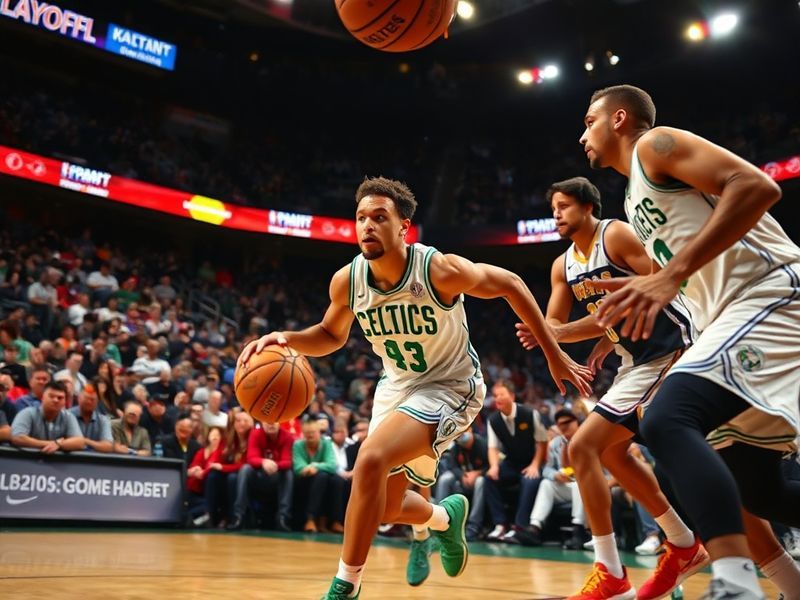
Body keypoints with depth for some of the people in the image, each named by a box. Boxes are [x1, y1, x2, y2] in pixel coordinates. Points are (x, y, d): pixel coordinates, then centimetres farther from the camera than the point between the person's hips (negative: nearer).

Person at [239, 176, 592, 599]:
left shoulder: (440, 270, -27)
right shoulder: (346, 281, -14)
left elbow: (510, 285, -12)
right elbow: (331, 335, 6)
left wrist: (554, 356, -9)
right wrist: (285, 338, -17)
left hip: (450, 386, -6)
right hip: (397, 386, 6)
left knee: (371, 459, -30)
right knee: (386, 507, 12)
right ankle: (445, 518, 47)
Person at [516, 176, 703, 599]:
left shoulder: (616, 235, -12)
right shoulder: (562, 266, 11)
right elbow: (554, 325, 8)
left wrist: (610, 337, -23)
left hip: (667, 352, -10)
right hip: (637, 360, 10)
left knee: (583, 447, -14)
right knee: (611, 453, 18)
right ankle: (686, 546, 31)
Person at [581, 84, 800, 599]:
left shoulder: (655, 145, -2)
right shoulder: (638, 198, 25)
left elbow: (758, 186, -18)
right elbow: (690, 289, 30)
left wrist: (671, 275, -25)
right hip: (742, 315, 10)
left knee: (667, 422, -27)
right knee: (755, 489, 12)